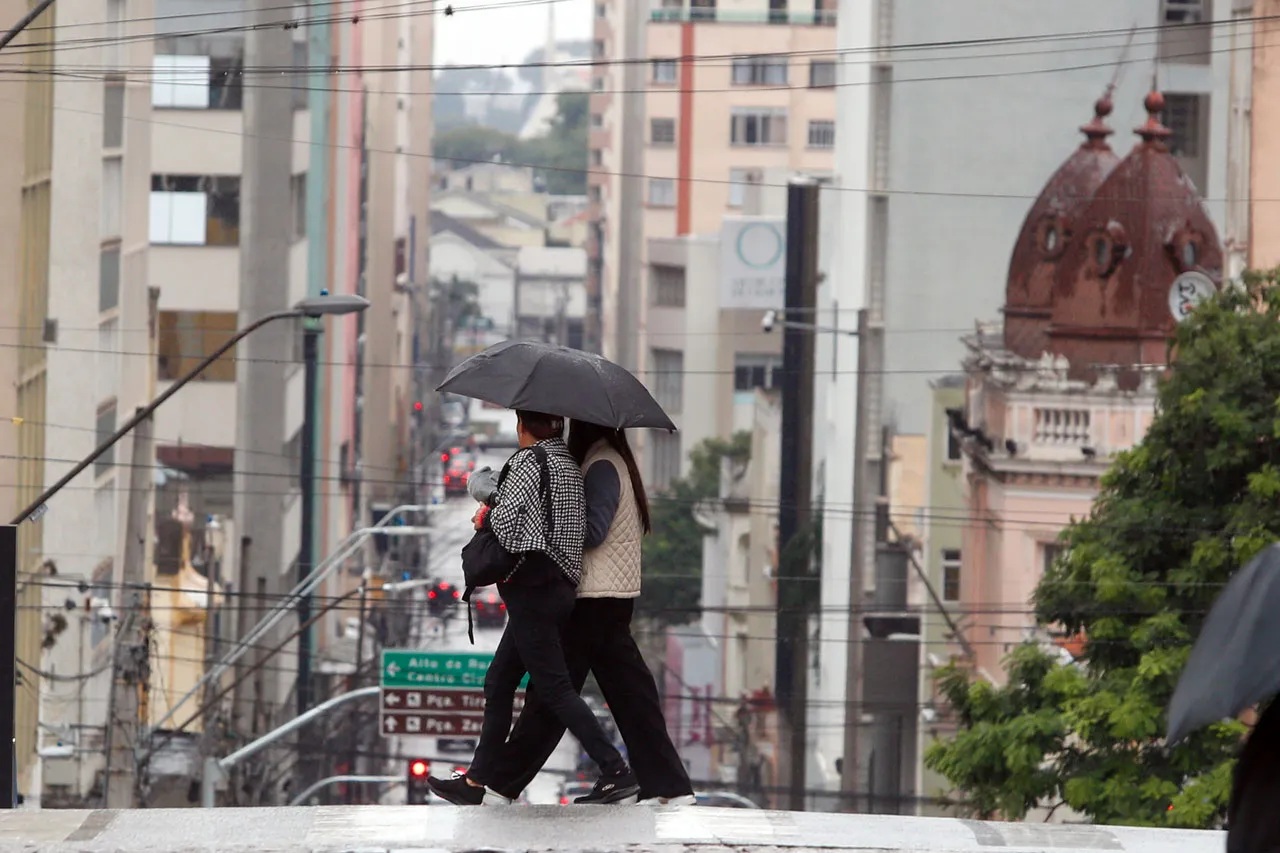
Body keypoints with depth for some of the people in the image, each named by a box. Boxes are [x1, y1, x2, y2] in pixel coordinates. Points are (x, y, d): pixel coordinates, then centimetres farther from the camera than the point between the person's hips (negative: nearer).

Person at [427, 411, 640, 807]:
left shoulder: (529, 462, -12)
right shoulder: (569, 463, 12)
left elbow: (505, 518, -21)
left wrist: (486, 515, 2)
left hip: (531, 585, -9)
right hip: (562, 585, 9)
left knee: (555, 687, -9)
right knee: (498, 683, 15)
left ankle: (616, 772, -15)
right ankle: (476, 781, 19)